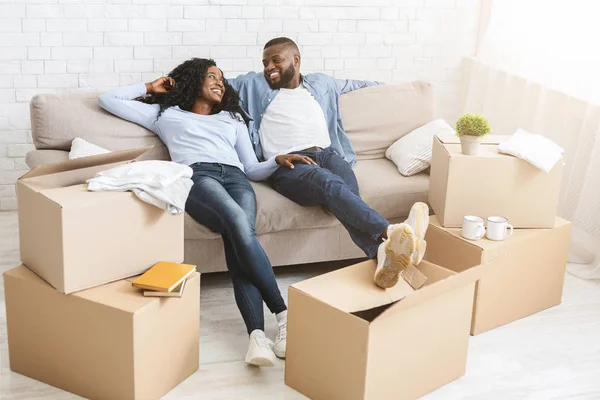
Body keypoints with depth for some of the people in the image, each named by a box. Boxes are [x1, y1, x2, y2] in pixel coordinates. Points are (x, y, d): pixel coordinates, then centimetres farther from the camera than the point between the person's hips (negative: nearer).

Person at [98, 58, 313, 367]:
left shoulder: (233, 118, 39)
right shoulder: (166, 114, 33)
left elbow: (252, 169, 29)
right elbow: (107, 99, 33)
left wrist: (278, 160, 9)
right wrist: (149, 88, 40)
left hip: (236, 178, 3)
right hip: (197, 176, -3)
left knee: (239, 236, -33)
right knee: (238, 222, -37)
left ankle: (257, 334, -50)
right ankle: (283, 313, -40)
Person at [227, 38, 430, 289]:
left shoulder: (320, 83, 31)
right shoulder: (254, 85, 21)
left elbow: (348, 84, 48)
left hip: (327, 154, 4)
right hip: (287, 164, -3)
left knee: (345, 190, -35)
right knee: (329, 183, -39)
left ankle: (382, 253, -59)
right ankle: (389, 232, -62)